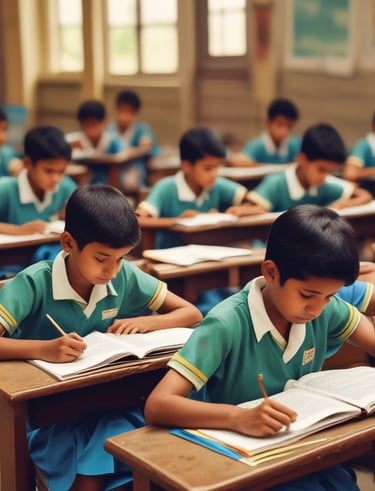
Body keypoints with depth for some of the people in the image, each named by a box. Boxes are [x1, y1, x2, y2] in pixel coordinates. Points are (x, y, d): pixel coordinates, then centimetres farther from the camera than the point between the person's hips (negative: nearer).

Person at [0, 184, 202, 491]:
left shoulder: (125, 277, -5)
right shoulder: (34, 283, -16)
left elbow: (192, 314, 3)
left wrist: (145, 322, -15)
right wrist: (43, 349, -40)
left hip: (109, 404, 3)